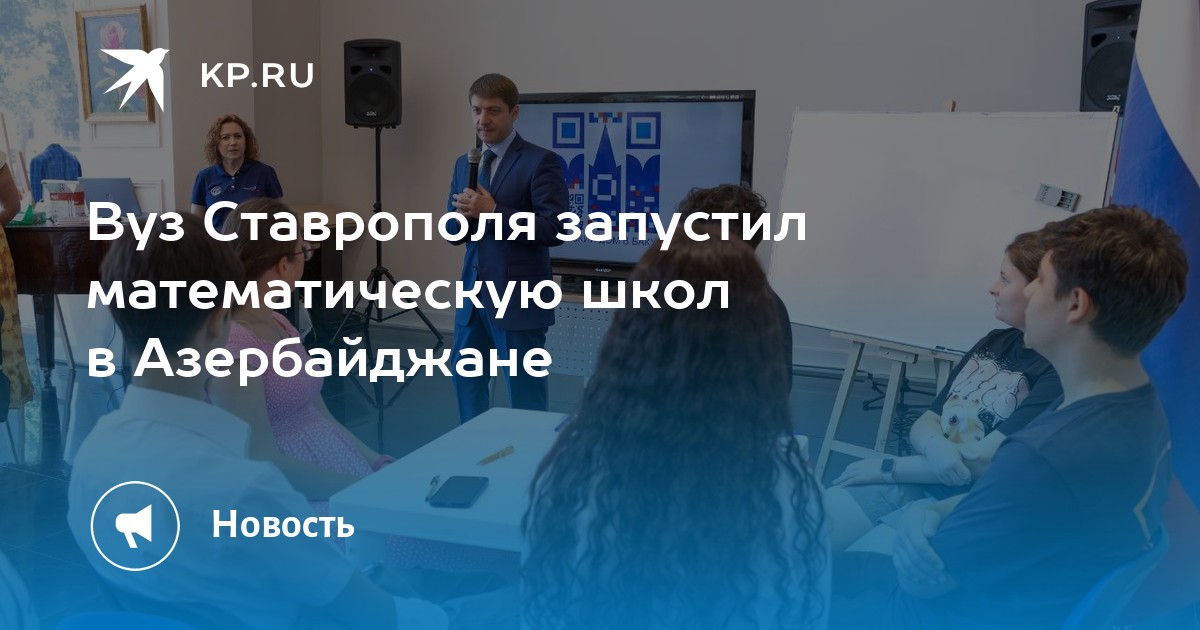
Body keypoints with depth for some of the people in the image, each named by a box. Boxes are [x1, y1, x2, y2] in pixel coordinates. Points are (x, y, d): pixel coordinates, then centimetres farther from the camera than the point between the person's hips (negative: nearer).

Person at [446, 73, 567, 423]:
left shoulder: (540, 162, -8)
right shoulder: (464, 164, 13)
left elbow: (555, 229, -17)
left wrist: (494, 211, -21)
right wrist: (463, 216, -9)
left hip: (519, 300, -7)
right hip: (472, 297, 7)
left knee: (525, 397, 3)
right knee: (466, 383, 17)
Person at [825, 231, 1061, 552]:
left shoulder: (1061, 373, -14)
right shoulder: (995, 342, 11)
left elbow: (983, 462, -19)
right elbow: (923, 424, 10)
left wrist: (887, 467, -9)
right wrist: (934, 446, -15)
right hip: (914, 483, 7)